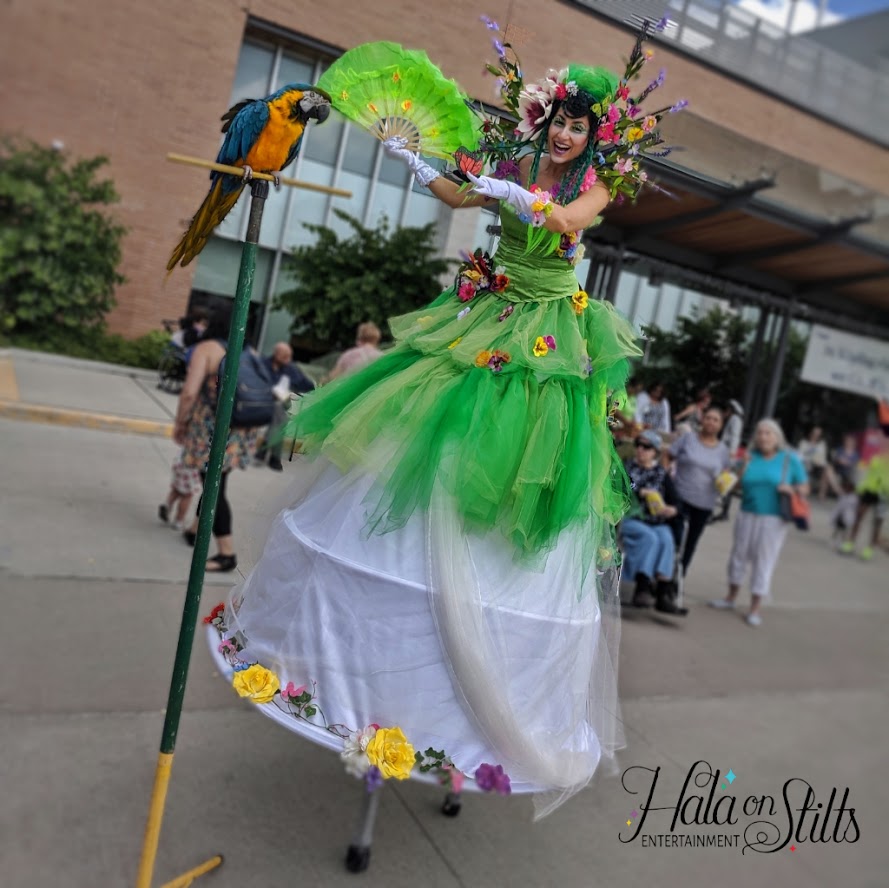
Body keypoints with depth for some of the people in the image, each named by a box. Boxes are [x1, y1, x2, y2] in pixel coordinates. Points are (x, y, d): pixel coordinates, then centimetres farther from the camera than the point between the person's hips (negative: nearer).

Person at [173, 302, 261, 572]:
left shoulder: (206, 348, -6)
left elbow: (190, 391, -15)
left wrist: (180, 423, -2)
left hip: (215, 430, -6)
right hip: (242, 430, 6)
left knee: (215, 487, 1)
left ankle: (227, 554, 3)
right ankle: (195, 530, 38)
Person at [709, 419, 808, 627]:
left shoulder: (790, 460, 0)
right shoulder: (749, 457, 4)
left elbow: (805, 488, 3)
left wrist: (792, 489, -17)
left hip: (773, 519, -3)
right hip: (747, 514, 3)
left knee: (764, 562, 1)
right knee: (739, 555, 12)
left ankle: (755, 608, 11)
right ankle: (731, 597, 30)